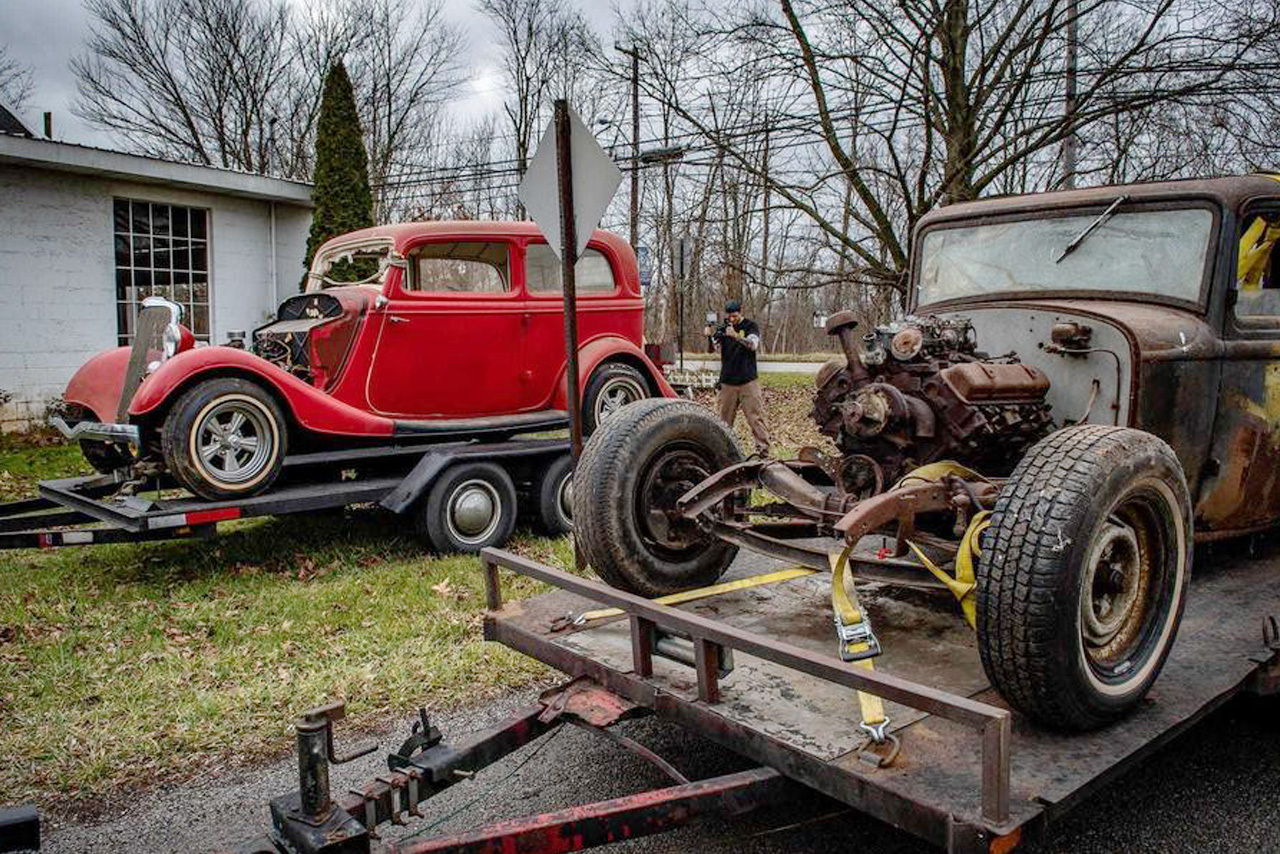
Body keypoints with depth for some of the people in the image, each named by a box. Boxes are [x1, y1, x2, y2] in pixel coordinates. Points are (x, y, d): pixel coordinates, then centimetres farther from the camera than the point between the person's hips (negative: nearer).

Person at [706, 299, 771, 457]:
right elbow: (718, 349, -3)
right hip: (727, 382, 3)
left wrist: (735, 336, -31)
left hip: (748, 381, -3)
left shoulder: (750, 326, 2)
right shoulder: (722, 328, 10)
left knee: (755, 416, -6)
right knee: (724, 419, 4)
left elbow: (753, 344, -16)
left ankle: (763, 449, -5)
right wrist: (712, 336, -23)